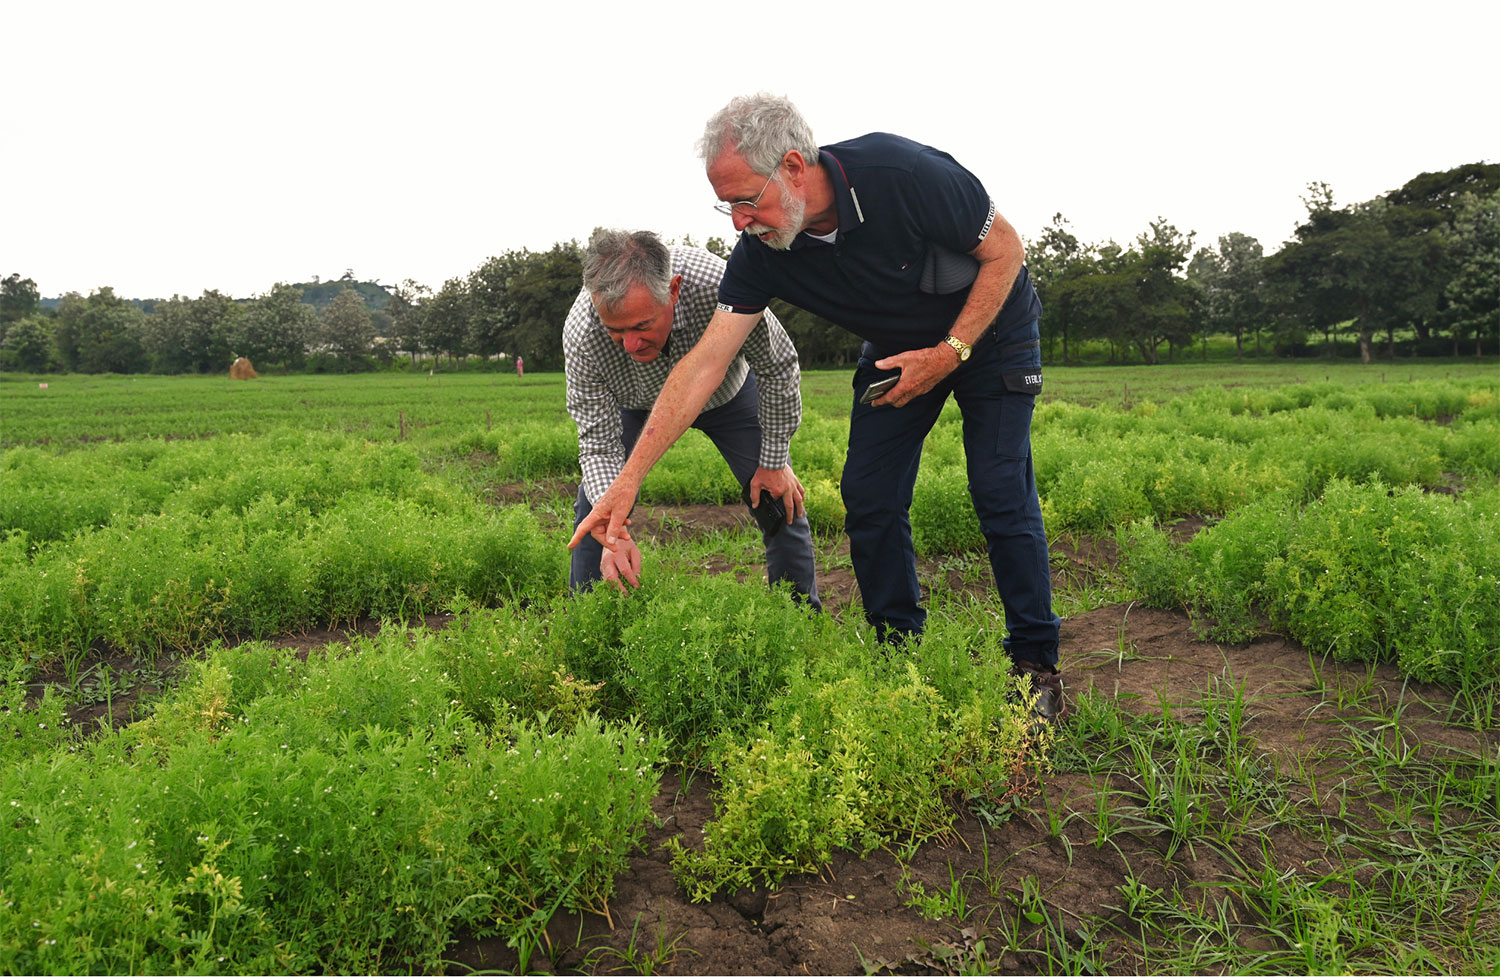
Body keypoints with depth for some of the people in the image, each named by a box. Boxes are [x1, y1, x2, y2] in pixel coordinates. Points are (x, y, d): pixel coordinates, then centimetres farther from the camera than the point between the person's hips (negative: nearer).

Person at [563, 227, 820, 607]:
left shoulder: (722, 288, -44)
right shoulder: (581, 334, -39)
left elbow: (779, 368, -24)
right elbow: (599, 444, -28)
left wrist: (774, 462, -16)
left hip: (728, 393, 0)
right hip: (637, 403, 1)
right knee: (595, 503, -10)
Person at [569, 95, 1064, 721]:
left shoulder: (902, 173, -35)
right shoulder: (761, 253, -21)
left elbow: (1005, 250, -20)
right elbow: (703, 363, -23)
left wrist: (951, 351, -27)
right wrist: (628, 479, -27)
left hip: (989, 332, -4)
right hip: (897, 349, 4)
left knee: (1001, 497, -11)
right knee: (868, 498, -4)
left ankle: (1035, 664, 4)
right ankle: (899, 652, 12)